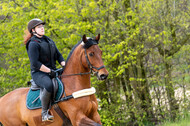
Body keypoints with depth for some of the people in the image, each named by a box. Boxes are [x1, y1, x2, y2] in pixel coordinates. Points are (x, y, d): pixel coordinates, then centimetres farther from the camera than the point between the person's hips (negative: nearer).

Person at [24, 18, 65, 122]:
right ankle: (44, 113, -30)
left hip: (52, 72, 9)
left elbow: (59, 56, 20)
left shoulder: (49, 41, 18)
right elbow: (35, 64, -18)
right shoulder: (33, 44, -9)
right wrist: (50, 71, -19)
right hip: (38, 73, -9)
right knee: (49, 85, -39)